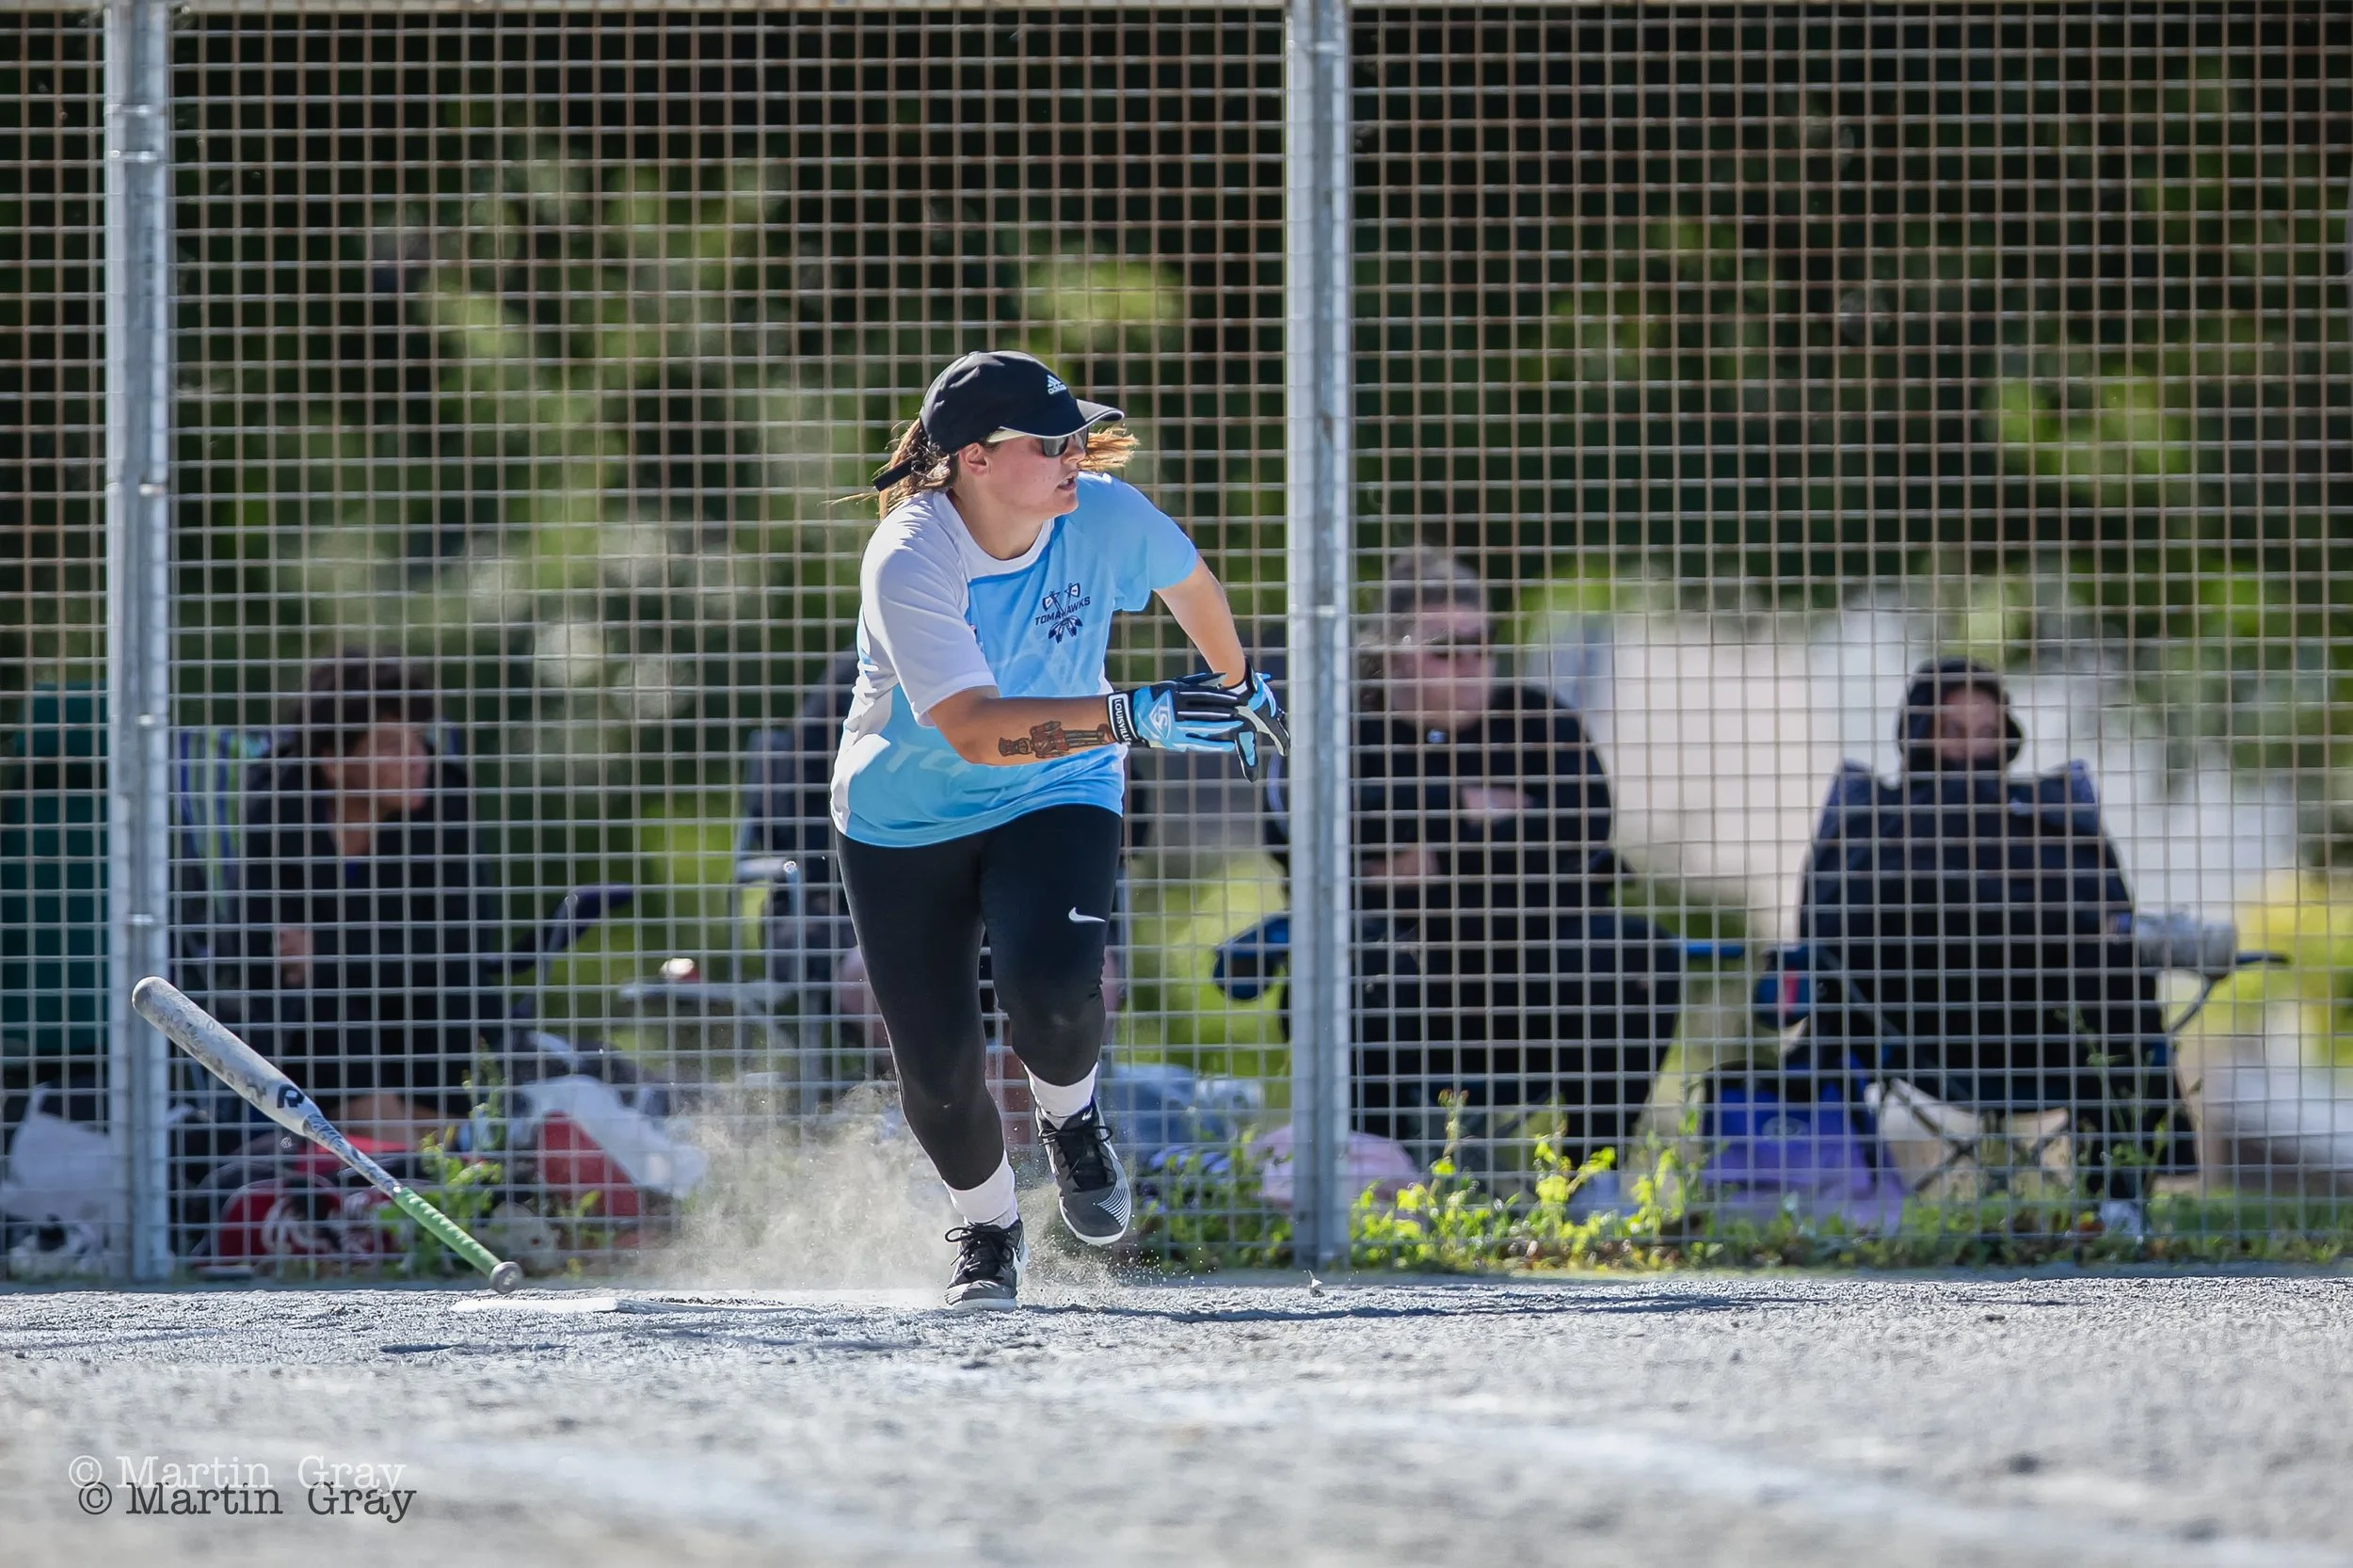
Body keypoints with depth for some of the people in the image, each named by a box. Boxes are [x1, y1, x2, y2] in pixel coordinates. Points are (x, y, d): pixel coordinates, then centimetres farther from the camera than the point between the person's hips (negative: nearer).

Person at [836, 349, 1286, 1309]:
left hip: (1055, 800, 1)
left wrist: (1238, 686, 25)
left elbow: (1188, 580, 8)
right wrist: (1138, 716, -48)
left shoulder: (1104, 518, -17)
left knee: (1053, 990, -27)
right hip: (905, 822, -1)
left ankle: (1069, 1120, 8)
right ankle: (986, 1228, 31)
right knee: (938, 1068, -2)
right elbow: (974, 730, -39)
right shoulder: (907, 563, -28)